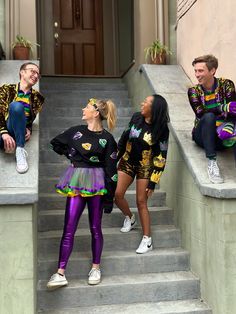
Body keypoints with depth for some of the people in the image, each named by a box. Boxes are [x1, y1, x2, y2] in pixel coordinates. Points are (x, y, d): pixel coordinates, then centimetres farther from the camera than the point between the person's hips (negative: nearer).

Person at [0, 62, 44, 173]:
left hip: (17, 131, 2)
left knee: (16, 105, -31)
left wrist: (29, 130, -8)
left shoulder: (37, 97, 16)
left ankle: (20, 150, -29)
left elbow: (31, 118, 15)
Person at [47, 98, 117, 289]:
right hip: (76, 182, 3)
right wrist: (71, 154, 12)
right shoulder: (76, 131, 7)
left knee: (95, 228, 7)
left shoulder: (106, 138, -4)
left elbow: (111, 171, -5)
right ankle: (60, 274, 5)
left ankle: (96, 268, 25)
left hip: (97, 183, -3)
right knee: (69, 229, 0)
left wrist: (109, 198, -7)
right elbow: (56, 143, 24)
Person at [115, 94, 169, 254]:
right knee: (117, 194, -4)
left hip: (145, 167, -4)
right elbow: (125, 137, 9)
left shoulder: (161, 130, -17)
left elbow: (160, 158, -14)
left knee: (141, 202, -4)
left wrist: (153, 182, -16)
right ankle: (130, 218, 26)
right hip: (127, 162, 4)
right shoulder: (136, 118, -5)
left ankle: (147, 240, 8)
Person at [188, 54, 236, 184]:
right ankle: (211, 163, -36)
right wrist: (223, 108, -30)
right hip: (204, 136, 0)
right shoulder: (193, 91, 1)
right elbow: (200, 112, -16)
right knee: (209, 117, -32)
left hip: (222, 135, 0)